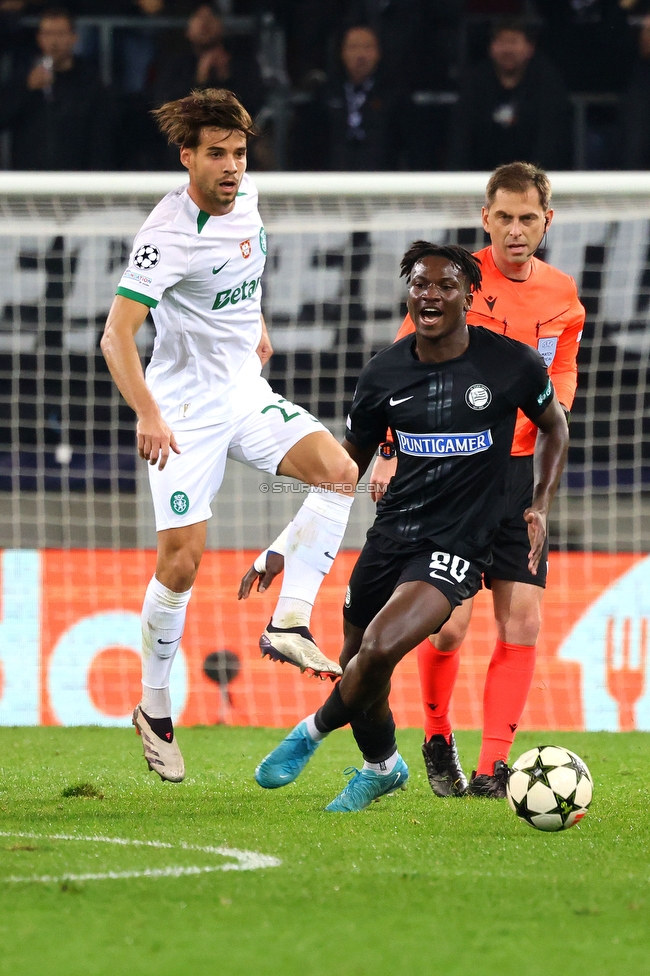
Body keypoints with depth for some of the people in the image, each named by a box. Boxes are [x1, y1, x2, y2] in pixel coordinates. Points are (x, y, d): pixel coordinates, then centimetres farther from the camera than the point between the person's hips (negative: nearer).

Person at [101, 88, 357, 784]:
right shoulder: (167, 234, -22)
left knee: (338, 472, -15)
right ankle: (155, 711, 7)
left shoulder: (245, 198, 0)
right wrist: (148, 415, -39)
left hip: (247, 394, 7)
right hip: (185, 409, -7)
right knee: (182, 559, -8)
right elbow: (117, 335, -29)